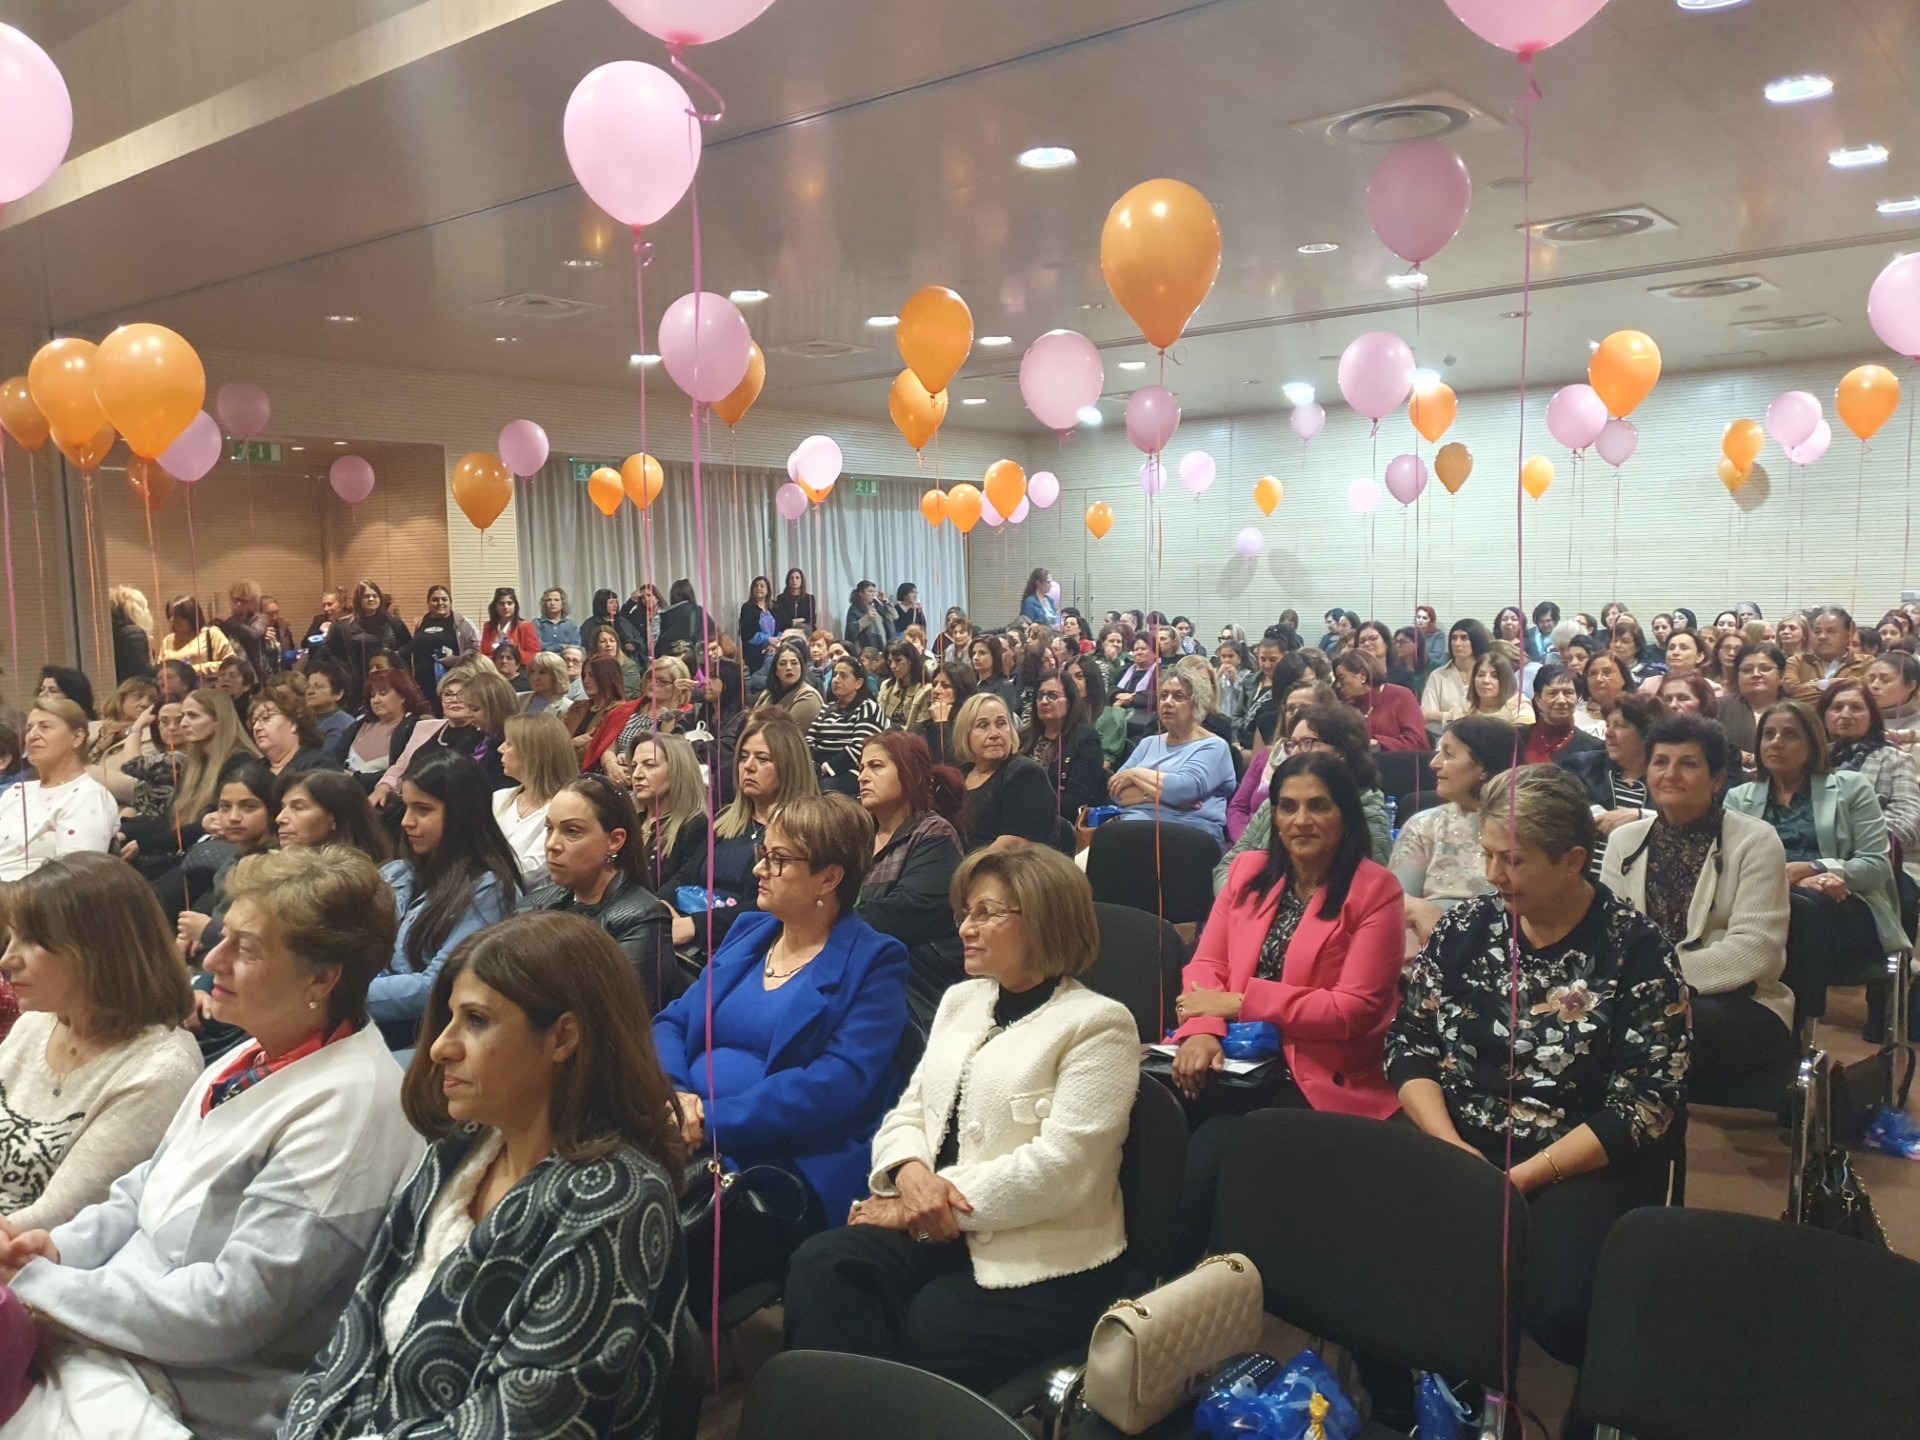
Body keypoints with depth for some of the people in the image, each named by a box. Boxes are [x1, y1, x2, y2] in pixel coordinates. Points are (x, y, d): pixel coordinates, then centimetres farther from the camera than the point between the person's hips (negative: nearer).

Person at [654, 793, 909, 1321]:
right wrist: (674, 1095, -7)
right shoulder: (747, 932, 19)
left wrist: (714, 1117, -18)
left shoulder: (874, 962, -2)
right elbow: (673, 1022, 16)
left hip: (789, 1167, -6)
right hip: (683, 1147, 6)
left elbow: (839, 1083, -14)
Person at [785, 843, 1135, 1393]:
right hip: (941, 1235, 6)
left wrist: (928, 1207, -15)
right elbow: (908, 1111, 15)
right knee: (821, 1265, -22)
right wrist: (911, 1172, -10)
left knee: (927, 1328, -31)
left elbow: (1059, 1168, -17)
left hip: (1043, 1264, -6)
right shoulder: (961, 1001, 18)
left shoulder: (1097, 1023, -6)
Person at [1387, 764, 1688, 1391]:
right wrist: (1450, 1146, -11)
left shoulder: (1634, 950, -5)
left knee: (1558, 1304, -30)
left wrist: (1524, 1176, -17)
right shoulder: (1465, 928, 6)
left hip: (1585, 1164, -3)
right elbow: (1410, 1043, 6)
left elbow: (1644, 1102, -11)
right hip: (1459, 1143, 3)